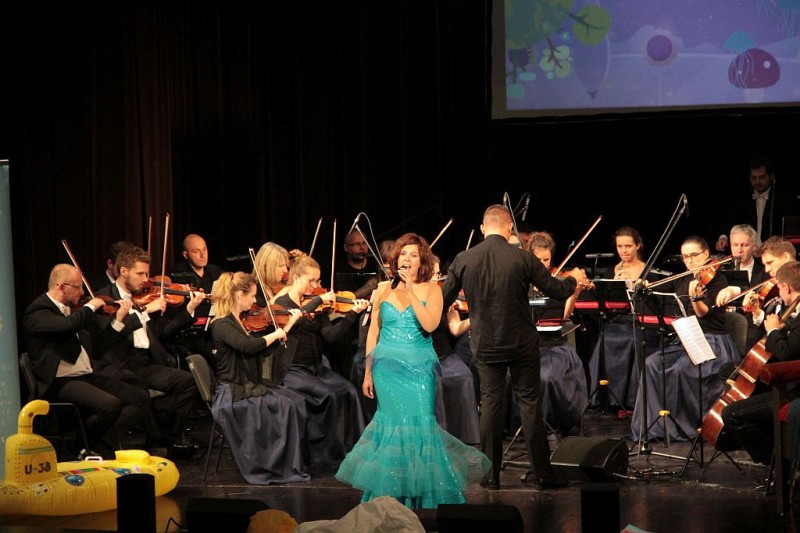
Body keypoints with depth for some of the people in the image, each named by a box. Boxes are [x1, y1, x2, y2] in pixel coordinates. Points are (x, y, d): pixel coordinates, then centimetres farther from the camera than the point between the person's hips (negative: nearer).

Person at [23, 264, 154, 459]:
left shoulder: (73, 310, 17)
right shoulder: (38, 312, -10)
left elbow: (98, 343, 25)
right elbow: (68, 325, -30)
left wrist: (118, 319, 16)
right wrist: (90, 307, -13)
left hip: (88, 376, 9)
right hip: (61, 382, -9)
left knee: (141, 399, -4)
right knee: (111, 405, -31)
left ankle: (105, 443, -5)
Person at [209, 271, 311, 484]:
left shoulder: (243, 321, 14)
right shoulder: (221, 325, -14)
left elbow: (263, 351, 20)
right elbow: (248, 346, -29)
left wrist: (287, 326, 16)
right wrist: (276, 334, -15)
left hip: (251, 387, 8)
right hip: (232, 393, -8)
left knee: (297, 402, -10)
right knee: (283, 407, -23)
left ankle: (296, 463, -7)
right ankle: (284, 467, -14)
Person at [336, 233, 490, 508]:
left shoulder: (430, 290, 2)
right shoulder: (384, 291, 8)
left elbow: (430, 324, -15)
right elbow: (373, 333, 12)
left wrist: (410, 291, -17)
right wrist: (368, 372, 10)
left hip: (419, 368, -1)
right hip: (388, 368, 1)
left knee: (420, 422, -9)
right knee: (393, 422, -2)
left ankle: (424, 494, 0)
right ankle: (391, 492, 6)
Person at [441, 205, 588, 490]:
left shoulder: (463, 260, -7)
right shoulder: (523, 258, -12)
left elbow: (443, 301, -1)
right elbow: (557, 291, -5)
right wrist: (574, 279, 17)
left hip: (485, 346, 2)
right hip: (522, 343, -1)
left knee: (490, 402, 10)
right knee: (529, 402, 6)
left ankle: (491, 474, 8)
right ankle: (543, 473, 7)